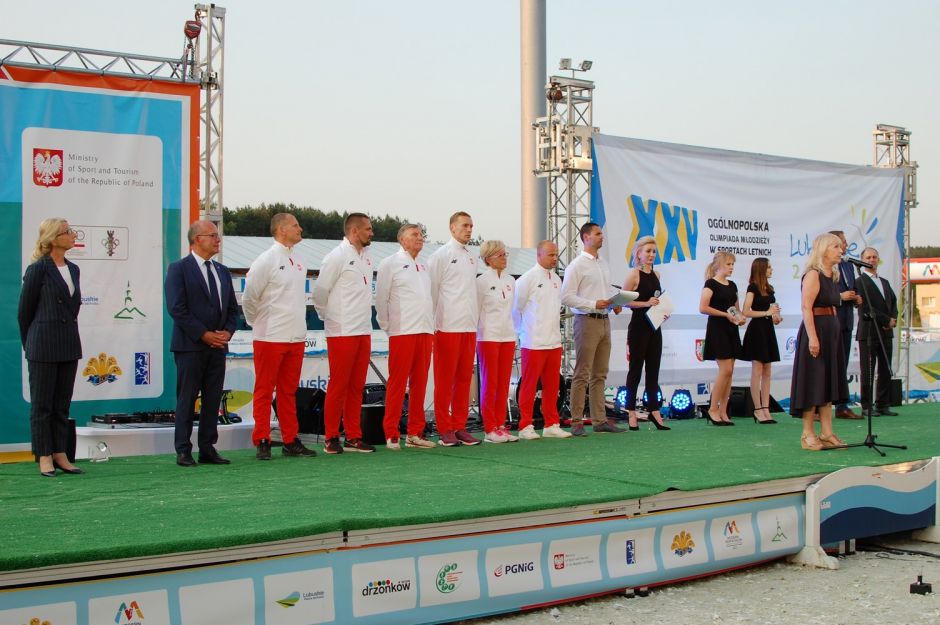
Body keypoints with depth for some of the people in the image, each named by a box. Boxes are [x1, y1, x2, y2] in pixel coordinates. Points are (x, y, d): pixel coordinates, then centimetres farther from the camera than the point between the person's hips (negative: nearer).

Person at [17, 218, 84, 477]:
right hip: (44, 346, -6)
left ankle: (60, 455, 15)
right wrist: (30, 345, 5)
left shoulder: (73, 269, 10)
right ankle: (44, 458, 8)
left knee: (62, 404, 9)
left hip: (69, 345, 6)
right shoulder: (38, 269, -9)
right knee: (42, 404, 2)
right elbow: (24, 311, -3)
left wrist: (68, 334, 14)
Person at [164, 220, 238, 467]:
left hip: (218, 345, 6)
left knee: (213, 399, 7)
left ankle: (207, 449, 13)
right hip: (190, 345, -6)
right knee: (187, 399, -1)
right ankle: (183, 451, 4)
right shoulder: (179, 269, -4)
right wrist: (203, 334, -14)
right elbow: (176, 308, -12)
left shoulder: (222, 271, 16)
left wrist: (228, 331, -1)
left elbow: (232, 307, 18)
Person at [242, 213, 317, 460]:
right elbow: (249, 296, -7)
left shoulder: (298, 262, 12)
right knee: (264, 391, 1)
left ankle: (290, 441, 16)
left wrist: (299, 324, 15)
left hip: (296, 337, 6)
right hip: (270, 337, -6)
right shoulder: (266, 260, -9)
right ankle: (262, 442, 5)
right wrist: (258, 323, 3)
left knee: (289, 391, 11)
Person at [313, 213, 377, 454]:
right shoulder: (337, 257, -9)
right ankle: (332, 438, 5)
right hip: (342, 332, -7)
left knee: (357, 386, 9)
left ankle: (353, 437, 14)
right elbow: (320, 292, -7)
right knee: (338, 386, -2)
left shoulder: (366, 257, 14)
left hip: (363, 331, 7)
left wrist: (364, 319, 12)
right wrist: (329, 317, 3)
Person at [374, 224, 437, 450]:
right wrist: (387, 326, -3)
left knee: (420, 382, 6)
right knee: (398, 382, -6)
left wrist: (431, 325, 13)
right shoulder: (390, 264, -1)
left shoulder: (424, 267, 19)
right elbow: (381, 299, -2)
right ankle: (391, 435, -2)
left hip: (425, 331, 6)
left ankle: (415, 433, 12)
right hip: (402, 332, -6)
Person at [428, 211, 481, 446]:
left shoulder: (471, 258, 16)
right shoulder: (442, 255, -4)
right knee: (445, 380, -2)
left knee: (464, 378, 7)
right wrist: (432, 323, -8)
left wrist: (476, 319, 12)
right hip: (448, 327, -6)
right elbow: (431, 290, -5)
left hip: (469, 327, 6)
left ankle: (460, 427, 13)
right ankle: (445, 429, 3)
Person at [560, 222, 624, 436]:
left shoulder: (603, 264, 16)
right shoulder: (577, 265, -7)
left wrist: (614, 304, 3)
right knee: (582, 374, -6)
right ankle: (577, 422, -3)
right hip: (587, 321, -8)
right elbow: (566, 296, -14)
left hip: (604, 321, 8)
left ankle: (600, 420, 15)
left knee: (600, 374, 10)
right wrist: (593, 304, -19)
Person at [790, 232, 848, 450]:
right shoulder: (813, 275, -11)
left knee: (828, 382, 9)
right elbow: (806, 308, -19)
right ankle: (808, 434, 3)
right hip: (816, 330, -9)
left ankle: (826, 433, 13)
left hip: (831, 332, 9)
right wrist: (812, 338, -25)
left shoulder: (832, 276, 16)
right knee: (813, 382, -4)